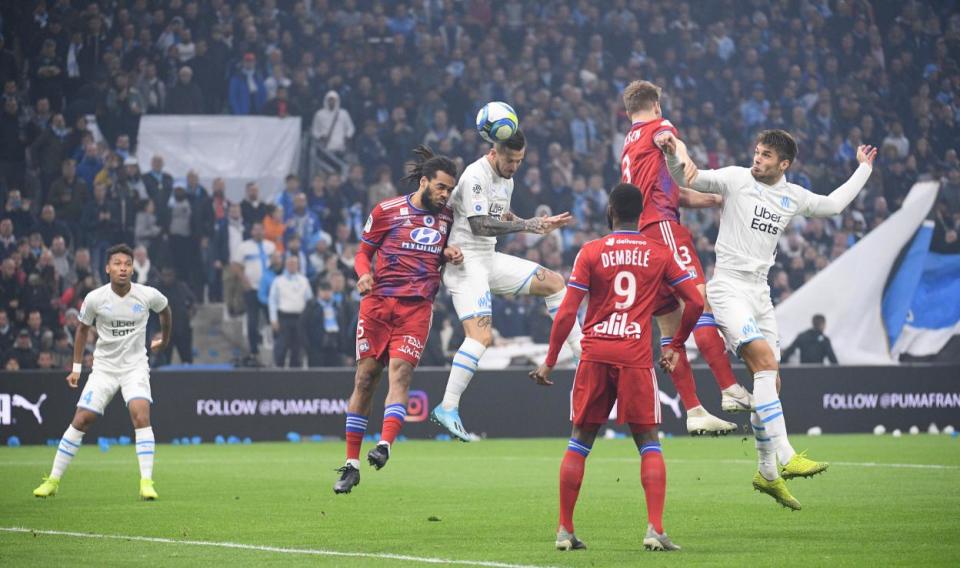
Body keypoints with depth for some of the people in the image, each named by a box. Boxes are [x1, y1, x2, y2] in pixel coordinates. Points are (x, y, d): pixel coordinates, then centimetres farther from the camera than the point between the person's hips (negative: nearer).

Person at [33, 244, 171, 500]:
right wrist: (76, 368, 8)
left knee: (141, 415, -23)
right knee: (80, 421, -3)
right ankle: (53, 480, 9)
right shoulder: (95, 298, -10)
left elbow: (165, 310, 15)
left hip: (135, 366, -1)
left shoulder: (148, 295, -10)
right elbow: (82, 329, 7)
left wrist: (164, 340, 26)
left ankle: (146, 482, -19)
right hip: (104, 366, 1)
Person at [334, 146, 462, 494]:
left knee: (399, 374, -18)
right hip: (378, 302, -1)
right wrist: (364, 274, -12)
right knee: (365, 379, 0)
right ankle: (351, 463, 6)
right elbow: (363, 253, 8)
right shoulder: (386, 211, 3)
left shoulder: (446, 217, 13)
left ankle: (385, 445, -30)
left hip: (417, 307, 1)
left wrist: (448, 255, 4)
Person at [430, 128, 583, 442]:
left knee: (554, 282, 8)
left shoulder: (506, 179, 13)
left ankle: (581, 354, 15)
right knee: (481, 336, -20)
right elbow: (479, 225, -25)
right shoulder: (475, 176, -17)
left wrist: (538, 225, 9)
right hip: (466, 261, -9)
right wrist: (525, 225, -28)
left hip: (490, 258, 9)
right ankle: (447, 408, -18)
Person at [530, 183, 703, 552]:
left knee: (579, 442, 11)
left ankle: (565, 531, 10)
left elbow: (567, 312, -3)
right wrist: (676, 345, 17)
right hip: (636, 356, 0)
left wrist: (550, 361, 3)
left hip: (594, 355, 0)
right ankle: (655, 530, -9)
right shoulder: (660, 254, 5)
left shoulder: (590, 252, 2)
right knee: (649, 444, 5)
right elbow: (695, 303, 3)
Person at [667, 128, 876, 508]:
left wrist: (863, 169, 37)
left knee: (769, 381, 4)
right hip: (728, 287, -6)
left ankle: (767, 472, 14)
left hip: (759, 291, 6)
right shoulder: (736, 179, -2)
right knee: (764, 360, -24)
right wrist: (673, 156, -25)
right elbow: (688, 179, -5)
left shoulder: (793, 197, 13)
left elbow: (834, 204, 30)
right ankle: (784, 458, -30)